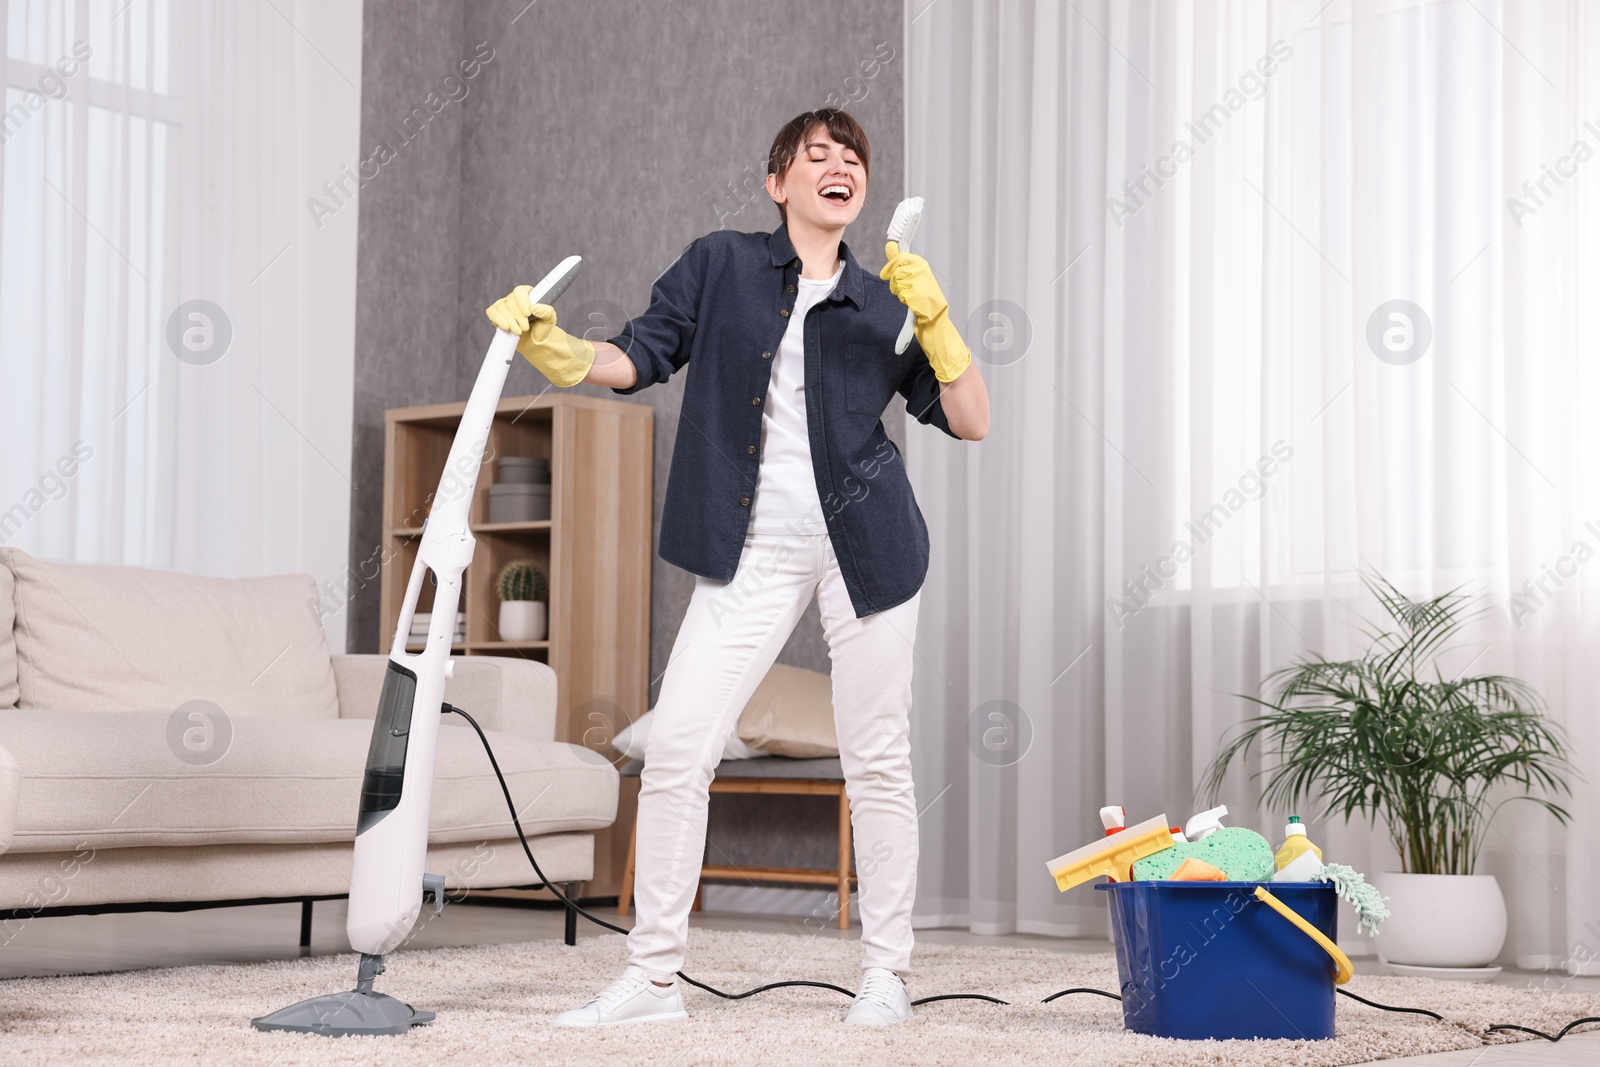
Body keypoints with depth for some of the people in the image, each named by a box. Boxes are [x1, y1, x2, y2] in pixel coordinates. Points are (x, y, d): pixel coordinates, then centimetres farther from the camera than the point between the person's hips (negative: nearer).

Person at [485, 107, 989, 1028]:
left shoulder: (883, 304, 10)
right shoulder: (721, 264, 9)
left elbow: (972, 422, 6)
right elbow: (641, 356, 5)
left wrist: (934, 318, -6)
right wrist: (558, 349, -14)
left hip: (865, 542, 0)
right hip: (751, 552, 0)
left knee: (877, 762, 4)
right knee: (677, 749, -7)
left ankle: (887, 973, 17)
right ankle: (654, 977, 3)